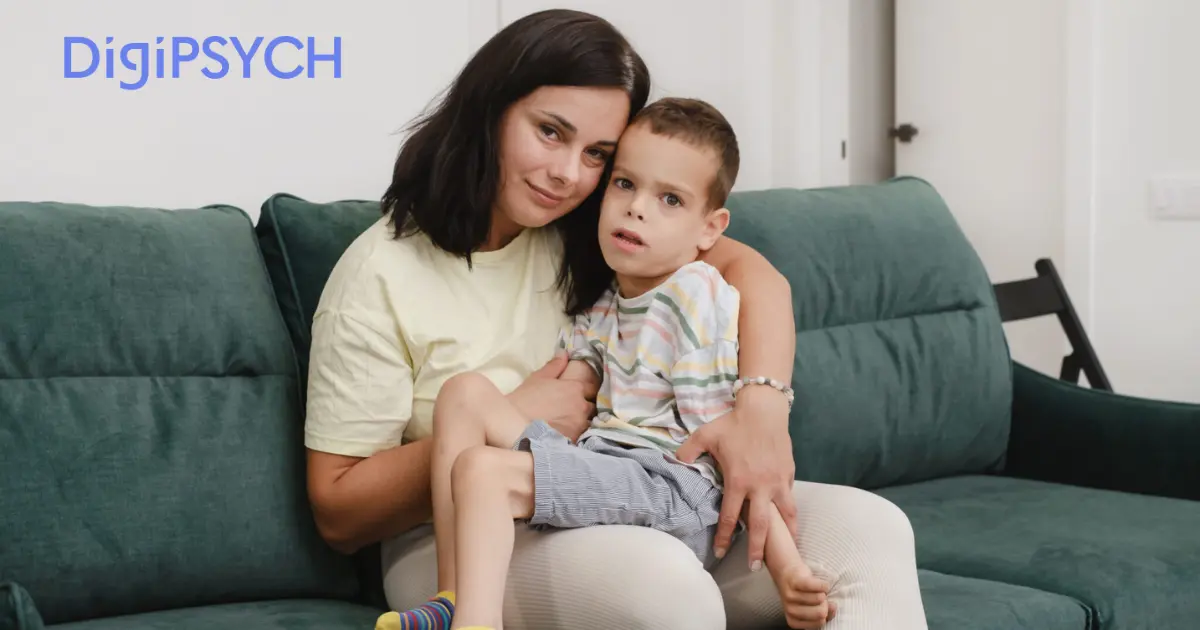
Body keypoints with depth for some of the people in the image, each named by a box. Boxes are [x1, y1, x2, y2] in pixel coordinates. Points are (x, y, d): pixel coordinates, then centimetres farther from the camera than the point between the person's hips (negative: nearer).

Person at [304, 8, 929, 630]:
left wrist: (763, 406, -23)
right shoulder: (381, 275, -10)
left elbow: (749, 270, -4)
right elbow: (337, 513, -10)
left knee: (868, 529, -13)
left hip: (619, 516, 6)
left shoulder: (586, 233, 7)